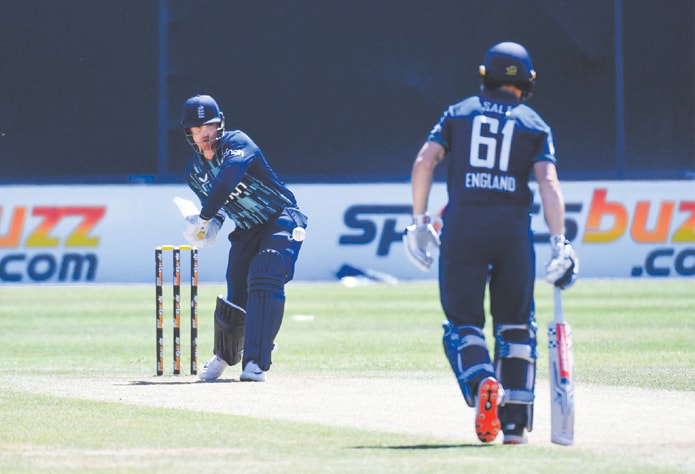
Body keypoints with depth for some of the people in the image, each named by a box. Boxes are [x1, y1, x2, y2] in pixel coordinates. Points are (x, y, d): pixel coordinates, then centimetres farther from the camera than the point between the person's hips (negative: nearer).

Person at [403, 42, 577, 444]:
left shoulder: (459, 113, 14)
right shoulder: (535, 124, 11)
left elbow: (424, 162, 2)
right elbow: (548, 182, -3)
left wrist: (420, 222, 7)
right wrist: (559, 242, -8)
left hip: (461, 229, 0)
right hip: (513, 230, 0)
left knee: (463, 321, 4)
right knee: (515, 324, 12)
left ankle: (483, 383, -27)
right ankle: (515, 422, 9)